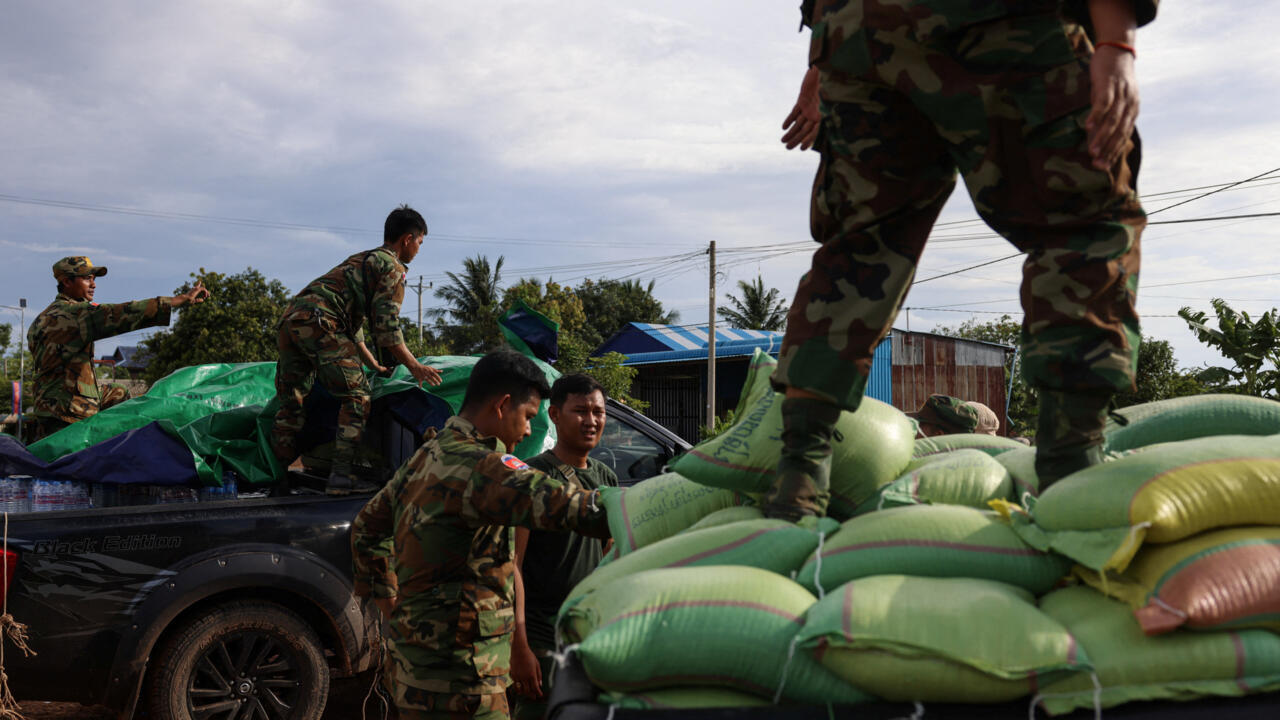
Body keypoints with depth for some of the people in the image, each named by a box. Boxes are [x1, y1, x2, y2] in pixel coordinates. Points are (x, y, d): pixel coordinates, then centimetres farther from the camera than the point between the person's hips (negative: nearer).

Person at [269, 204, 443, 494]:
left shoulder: (361, 259, 33)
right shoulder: (393, 268, 4)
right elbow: (386, 326, -4)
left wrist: (373, 364, 40)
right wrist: (414, 366, 2)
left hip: (290, 316, 9)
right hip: (318, 319, -9)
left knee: (291, 402, 15)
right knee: (356, 396, -4)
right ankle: (340, 476, -10)